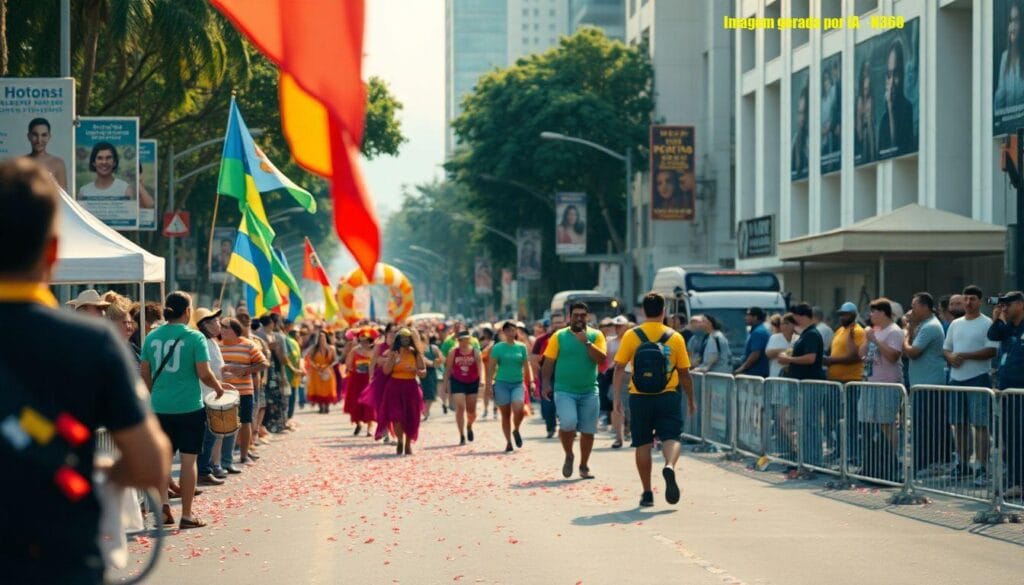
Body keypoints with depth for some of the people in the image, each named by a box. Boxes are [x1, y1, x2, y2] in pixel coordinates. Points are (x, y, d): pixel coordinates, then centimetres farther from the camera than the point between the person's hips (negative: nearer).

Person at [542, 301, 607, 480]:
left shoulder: (596, 336, 3)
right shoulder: (559, 336, 1)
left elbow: (601, 359, -10)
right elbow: (549, 362, 2)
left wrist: (586, 342, -17)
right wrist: (546, 383, -7)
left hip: (589, 391, 2)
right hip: (565, 391, -2)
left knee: (588, 431, 6)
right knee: (568, 424, -20)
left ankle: (584, 466, 22)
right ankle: (569, 456, 6)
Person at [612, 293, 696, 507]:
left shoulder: (631, 336, -2)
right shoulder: (675, 337, 0)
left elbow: (619, 368, -5)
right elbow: (684, 373, 5)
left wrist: (617, 397, -1)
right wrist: (691, 400, 15)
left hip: (640, 398, 1)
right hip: (668, 397, -1)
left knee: (643, 444, 9)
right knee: (671, 438, 0)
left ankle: (647, 493, 11)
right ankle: (669, 466, -33)